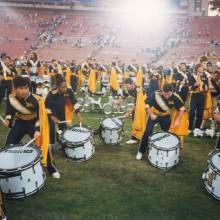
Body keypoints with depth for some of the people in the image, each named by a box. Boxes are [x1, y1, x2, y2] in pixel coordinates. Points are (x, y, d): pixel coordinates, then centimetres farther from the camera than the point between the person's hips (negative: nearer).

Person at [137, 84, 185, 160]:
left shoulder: (175, 97, -24)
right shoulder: (156, 94, -31)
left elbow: (181, 108, -10)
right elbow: (147, 104, -20)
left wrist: (177, 120, -21)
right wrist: (151, 114, -34)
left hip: (166, 116, 3)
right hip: (154, 114, -2)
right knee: (148, 132, -12)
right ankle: (141, 151, 2)